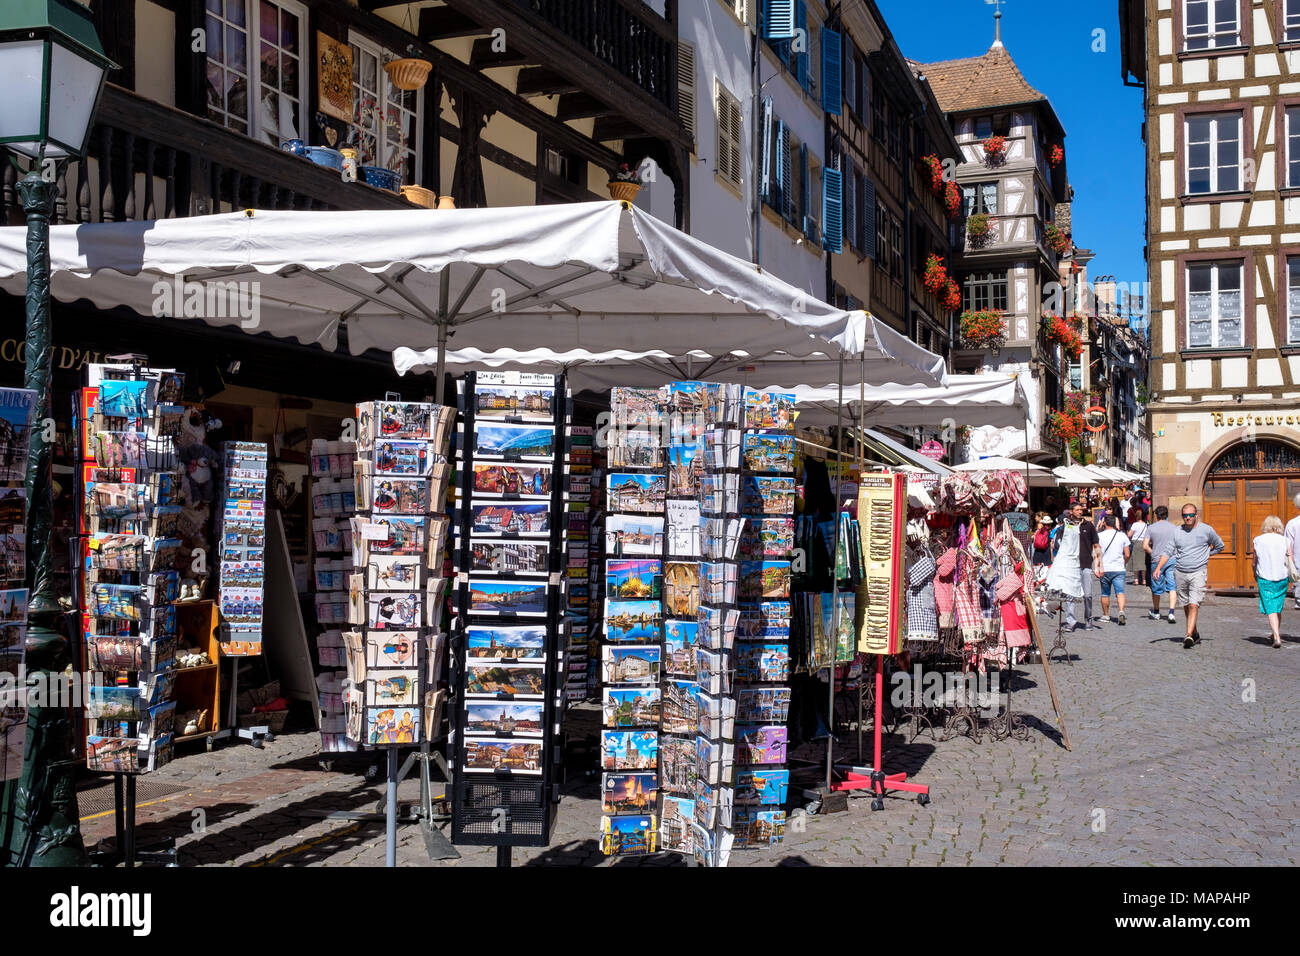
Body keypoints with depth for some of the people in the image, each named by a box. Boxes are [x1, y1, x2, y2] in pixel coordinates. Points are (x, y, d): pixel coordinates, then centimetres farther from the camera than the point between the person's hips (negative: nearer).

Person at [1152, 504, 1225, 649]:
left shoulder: (1206, 530, 1)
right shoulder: (1177, 532, 7)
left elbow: (1219, 546, 16)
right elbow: (1167, 551, 5)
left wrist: (1205, 555, 8)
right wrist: (1159, 567, -8)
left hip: (1198, 573, -4)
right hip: (1180, 573, 4)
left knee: (1194, 605, -15)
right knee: (1186, 606, 11)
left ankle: (1189, 635, -21)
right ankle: (1195, 633, 27)